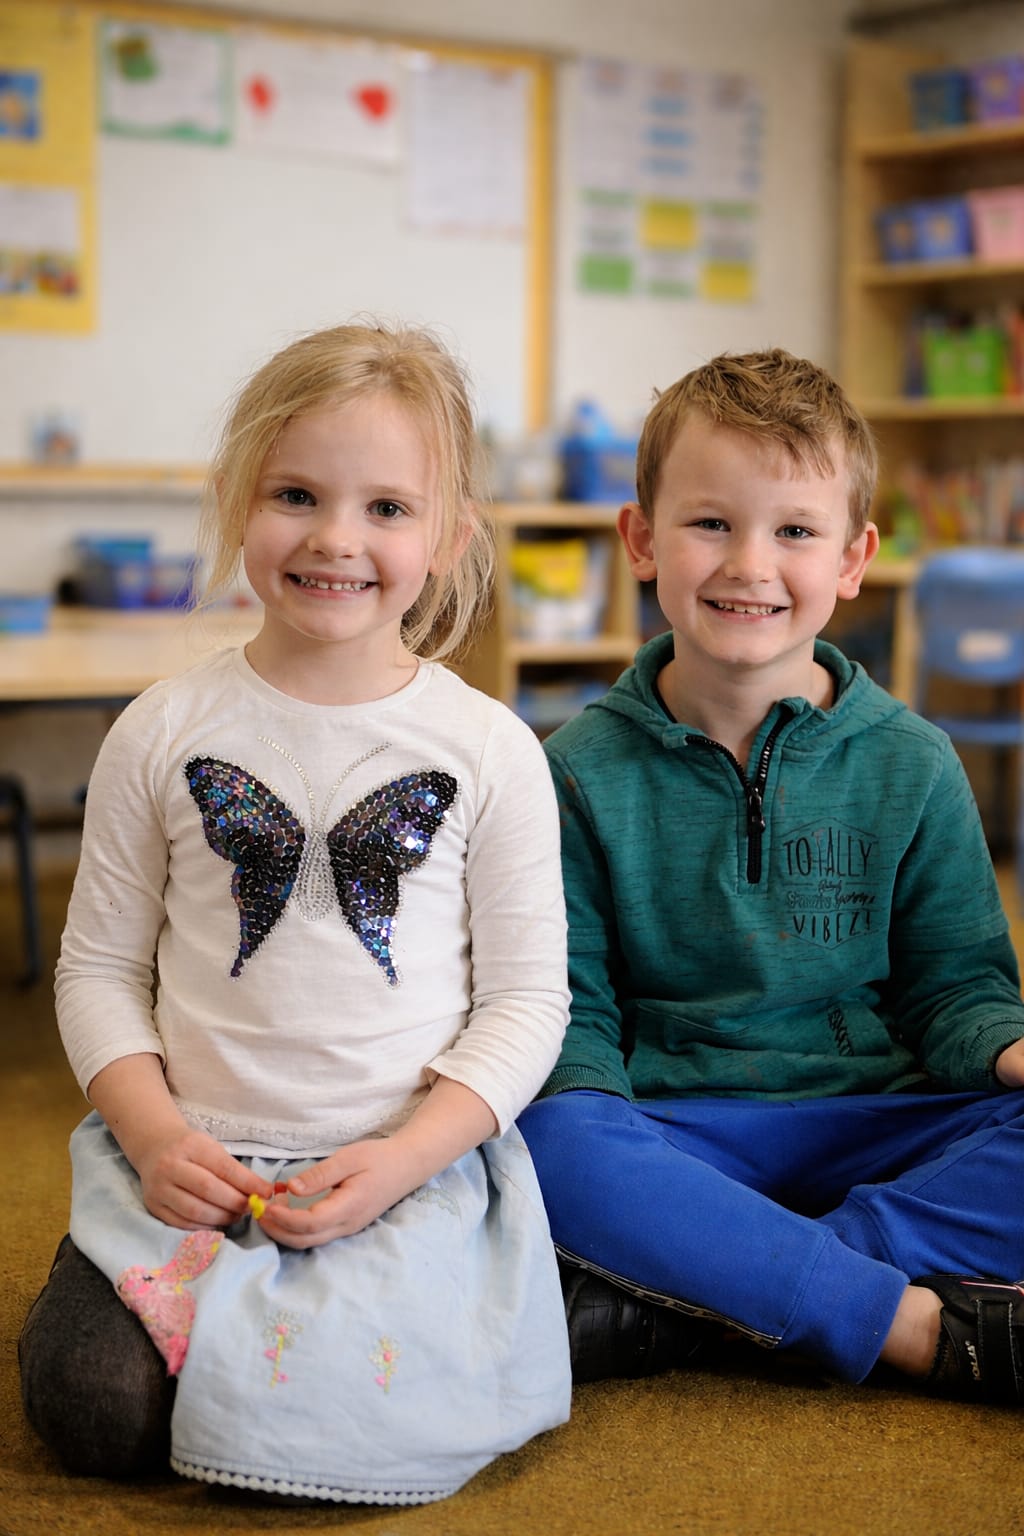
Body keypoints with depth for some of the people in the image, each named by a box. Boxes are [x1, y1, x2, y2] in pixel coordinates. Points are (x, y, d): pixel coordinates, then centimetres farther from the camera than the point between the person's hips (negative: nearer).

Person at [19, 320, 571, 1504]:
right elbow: (100, 966, 7)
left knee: (310, 1418, -22)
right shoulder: (165, 734, 2)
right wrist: (155, 1133, -9)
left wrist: (402, 1157, -13)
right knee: (90, 1404, -17)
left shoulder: (489, 751, -2)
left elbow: (526, 997, 0)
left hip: (410, 1169, -1)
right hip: (197, 1159, 2)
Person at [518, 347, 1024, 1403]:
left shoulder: (912, 766, 6)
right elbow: (568, 1004, 4)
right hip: (674, 1133, -1)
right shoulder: (583, 770, 3)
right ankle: (926, 1327, -30)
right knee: (544, 1142, -34)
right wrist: (584, 1096, -18)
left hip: (875, 1125, 2)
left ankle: (672, 1304, -31)